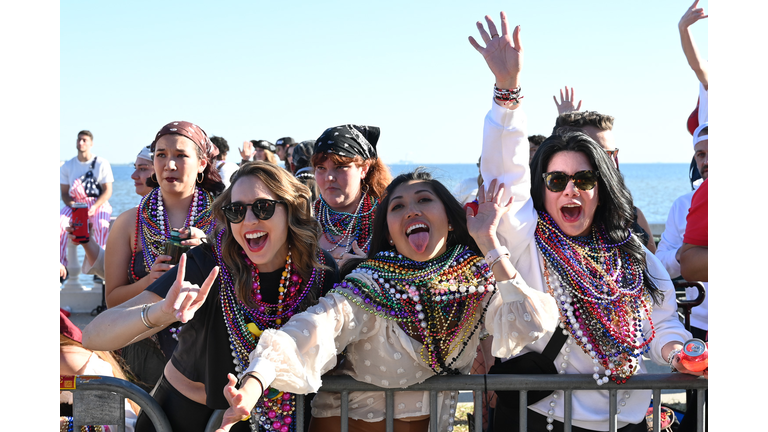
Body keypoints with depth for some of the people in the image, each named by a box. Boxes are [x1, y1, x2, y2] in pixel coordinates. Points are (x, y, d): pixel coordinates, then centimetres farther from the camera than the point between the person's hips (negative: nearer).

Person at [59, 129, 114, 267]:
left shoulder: (102, 164, 0)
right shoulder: (67, 166, 8)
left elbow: (108, 190, -3)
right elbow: (64, 193, 8)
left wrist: (94, 207, -19)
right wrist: (73, 206, -14)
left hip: (98, 203, -3)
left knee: (101, 225, -36)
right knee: (59, 223, -28)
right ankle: (61, 265, -24)